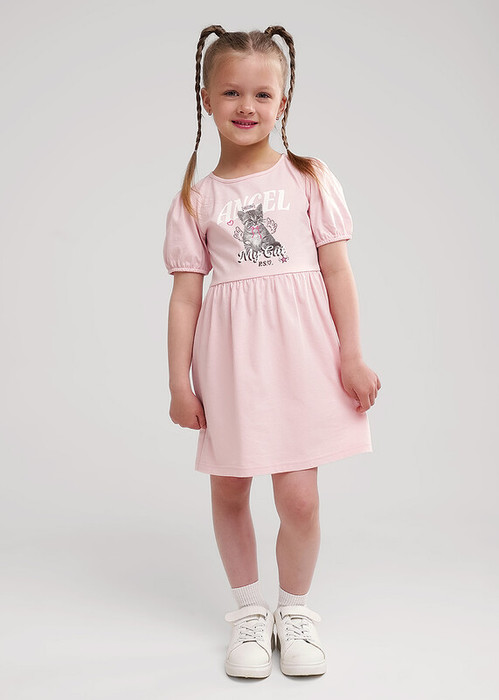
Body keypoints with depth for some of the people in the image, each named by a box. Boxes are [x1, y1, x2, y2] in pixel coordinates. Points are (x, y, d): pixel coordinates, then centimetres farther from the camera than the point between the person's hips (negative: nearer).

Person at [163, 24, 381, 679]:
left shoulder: (310, 178, 3)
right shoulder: (196, 198, 5)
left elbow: (337, 271, 1)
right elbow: (186, 291, 3)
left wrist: (352, 357, -3)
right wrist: (179, 381, 0)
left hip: (300, 351, -1)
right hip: (230, 356, 2)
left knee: (299, 496, -3)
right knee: (228, 491, 10)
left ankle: (295, 608, 24)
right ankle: (249, 607, 33)